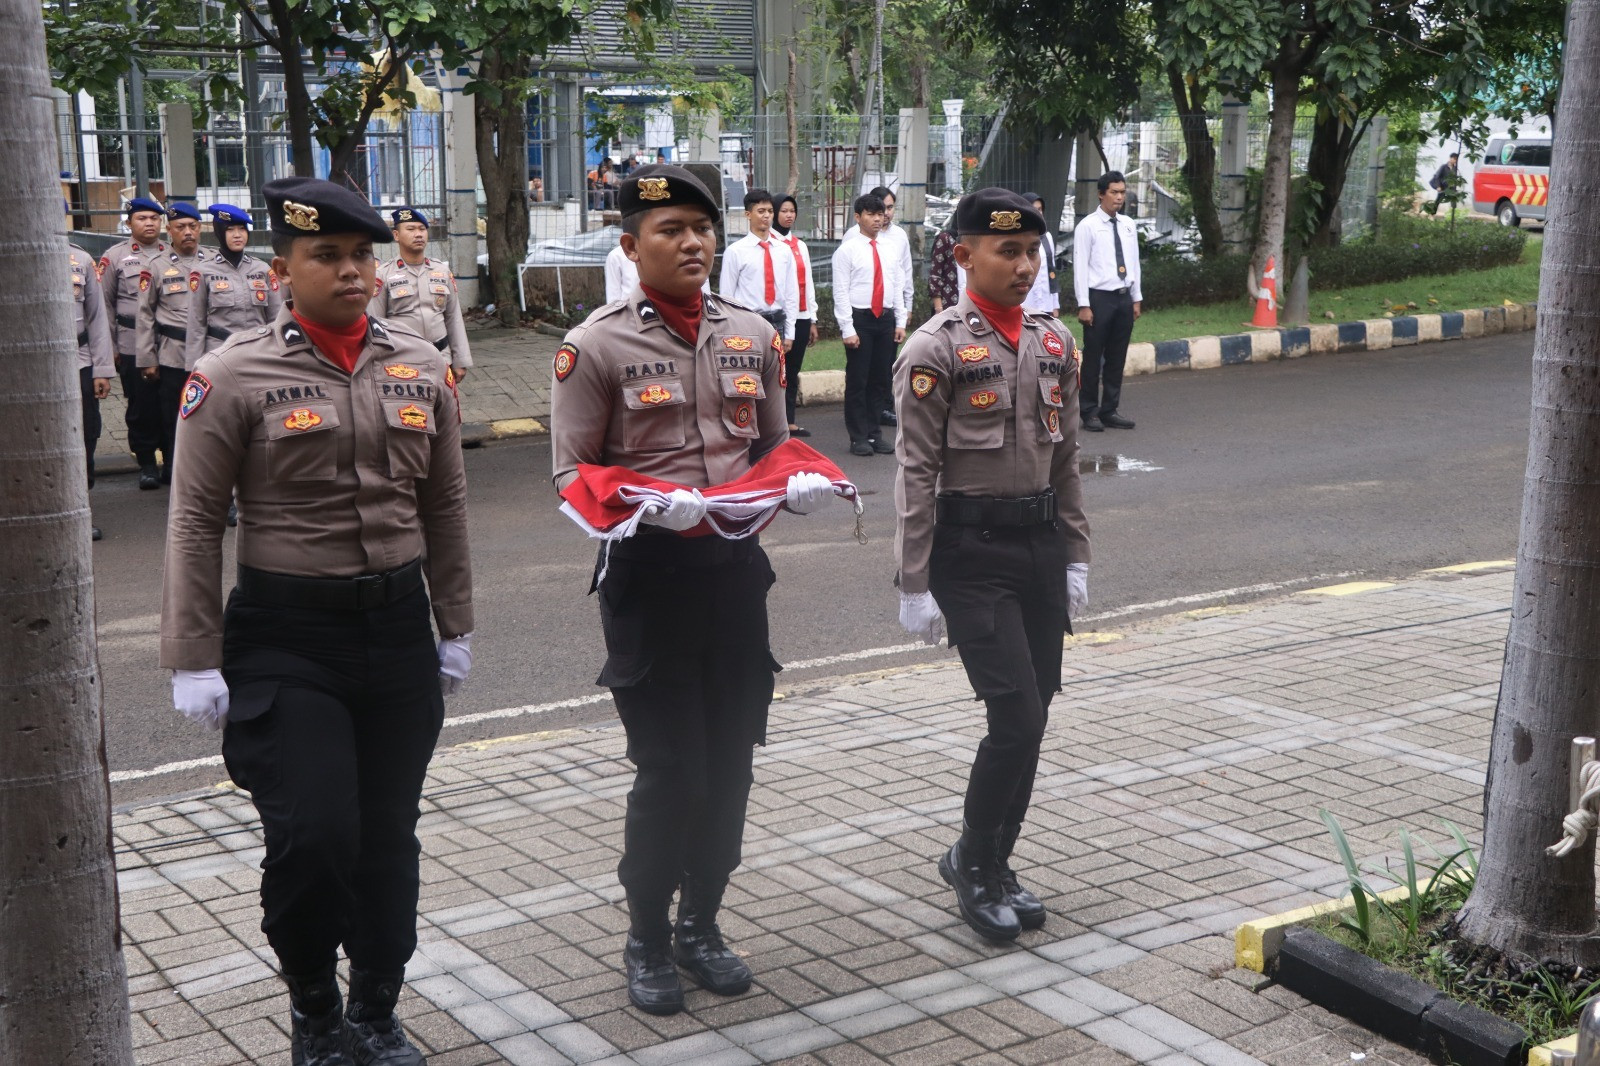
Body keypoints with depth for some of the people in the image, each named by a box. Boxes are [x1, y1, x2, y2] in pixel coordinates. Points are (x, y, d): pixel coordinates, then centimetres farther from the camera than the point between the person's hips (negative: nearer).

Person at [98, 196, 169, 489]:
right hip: (133, 348, -1)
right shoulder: (115, 256, 5)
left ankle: (173, 459, 14)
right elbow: (104, 304, 6)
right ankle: (146, 463, 11)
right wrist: (111, 347, 1)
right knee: (141, 407, 1)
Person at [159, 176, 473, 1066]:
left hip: (398, 626, 4)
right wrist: (195, 661, -8)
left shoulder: (421, 367, 5)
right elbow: (196, 524, -6)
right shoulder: (235, 375, -7)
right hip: (284, 635, -4)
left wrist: (456, 628, 12)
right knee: (313, 835, -10)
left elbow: (445, 505, 12)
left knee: (389, 833, 11)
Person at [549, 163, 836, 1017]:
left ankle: (701, 925, 30)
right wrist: (652, 505, -25)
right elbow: (572, 475, -7)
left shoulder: (754, 335, 7)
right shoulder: (597, 346, -7)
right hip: (647, 572, -5)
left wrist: (802, 485, -7)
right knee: (669, 768, -2)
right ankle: (647, 940, 19)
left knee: (730, 760, 11)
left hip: (735, 567, 5)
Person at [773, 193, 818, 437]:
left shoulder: (801, 246, 16)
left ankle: (789, 422, 14)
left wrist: (812, 320, 14)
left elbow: (808, 284, 16)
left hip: (801, 317, 6)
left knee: (793, 370, 9)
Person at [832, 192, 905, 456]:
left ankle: (875, 434, 20)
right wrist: (848, 329, -14)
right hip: (859, 318, -5)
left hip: (885, 318, 5)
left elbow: (896, 286, 15)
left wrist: (900, 322, 9)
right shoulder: (847, 250, -5)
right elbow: (841, 292, -8)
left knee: (879, 380, 11)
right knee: (857, 381, 0)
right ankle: (858, 437, 8)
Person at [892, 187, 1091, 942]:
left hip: (1041, 544, 6)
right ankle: (972, 861, 10)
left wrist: (1075, 558, 11)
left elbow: (1065, 459, 14)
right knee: (1017, 714, -11)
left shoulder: (1054, 343, 9)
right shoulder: (936, 349, -10)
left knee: (1032, 717, 9)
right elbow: (916, 472, -11)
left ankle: (993, 866, 25)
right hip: (970, 549, -6)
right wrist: (915, 584, -13)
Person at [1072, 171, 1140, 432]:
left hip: (1124, 298, 6)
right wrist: (1084, 305, -13)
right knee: (1093, 358, 0)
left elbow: (1134, 263, 15)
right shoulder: (1087, 226, -7)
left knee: (1117, 359, 10)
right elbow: (1080, 267, -9)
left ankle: (1110, 411, 19)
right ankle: (1089, 413, 9)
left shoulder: (1128, 225, 10)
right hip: (1099, 298, -5)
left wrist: (1137, 298, 12)